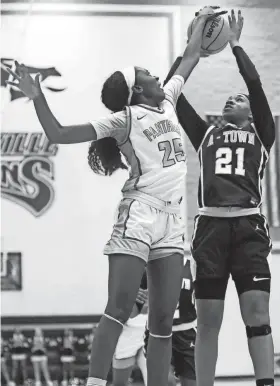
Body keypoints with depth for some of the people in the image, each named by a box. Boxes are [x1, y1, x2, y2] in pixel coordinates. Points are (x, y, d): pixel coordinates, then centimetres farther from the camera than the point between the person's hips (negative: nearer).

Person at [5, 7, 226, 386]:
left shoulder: (167, 102, 17)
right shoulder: (124, 120, 1)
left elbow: (190, 57, 32)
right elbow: (60, 134, -2)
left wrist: (201, 21, 40)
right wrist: (38, 98, -13)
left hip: (171, 220, 6)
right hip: (139, 215, -6)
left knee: (163, 319, 3)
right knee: (119, 309, -16)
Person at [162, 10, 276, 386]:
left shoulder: (261, 134, 18)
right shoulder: (206, 135, 23)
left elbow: (256, 85, 4)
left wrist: (235, 45, 9)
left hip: (248, 227, -2)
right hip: (210, 226, 2)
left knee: (257, 312, -10)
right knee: (208, 319, 0)